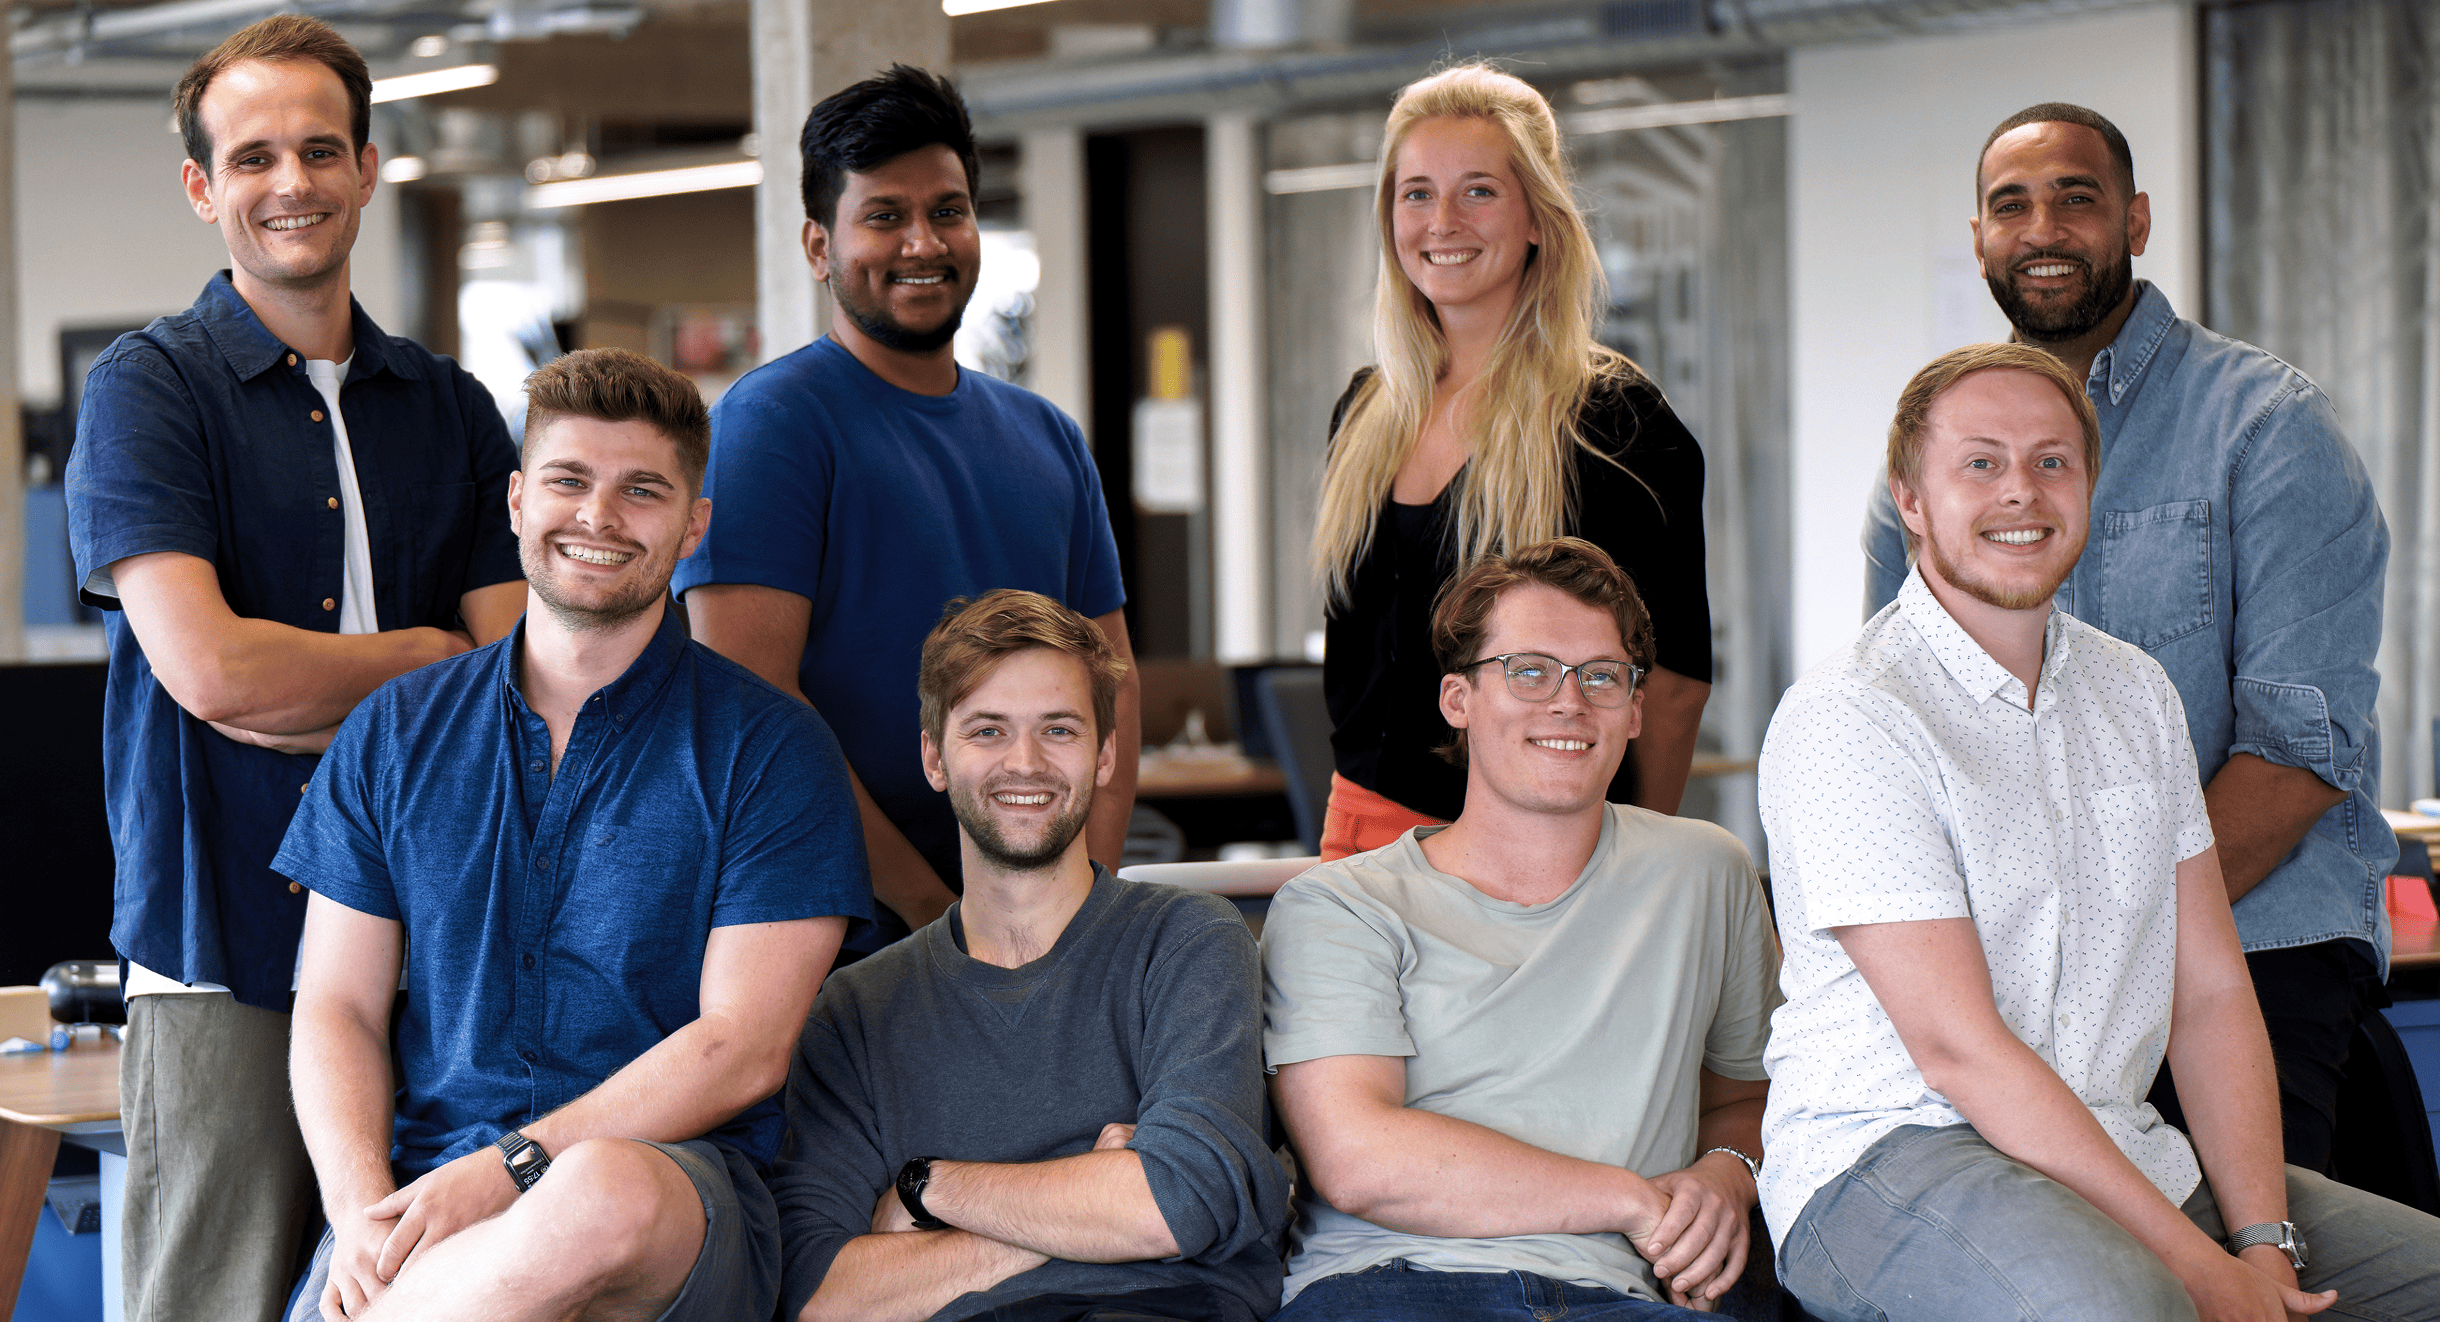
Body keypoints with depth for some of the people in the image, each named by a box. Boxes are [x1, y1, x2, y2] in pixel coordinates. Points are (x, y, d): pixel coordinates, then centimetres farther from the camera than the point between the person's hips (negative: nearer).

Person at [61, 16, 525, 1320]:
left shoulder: (450, 410, 13)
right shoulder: (146, 390, 0)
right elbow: (208, 669, -12)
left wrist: (304, 705, -9)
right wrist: (428, 655, 0)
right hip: (224, 952, -4)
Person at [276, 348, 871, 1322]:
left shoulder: (770, 749, 3)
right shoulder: (395, 733, 15)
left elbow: (744, 1048, -5)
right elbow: (338, 1006, 11)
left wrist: (508, 1170, -15)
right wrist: (364, 1209, -9)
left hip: (678, 1180, -1)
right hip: (421, 1189, 1)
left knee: (606, 1193, -38)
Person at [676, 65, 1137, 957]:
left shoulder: (1047, 439, 14)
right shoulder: (770, 419, -7)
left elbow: (1107, 671, 13)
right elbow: (746, 699, -16)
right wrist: (931, 908, -18)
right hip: (841, 944, -5)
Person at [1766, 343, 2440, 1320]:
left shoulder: (2135, 692, 14)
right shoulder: (1844, 722, -11)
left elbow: (2210, 992, 10)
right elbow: (1959, 1048, -17)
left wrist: (2263, 1240, -6)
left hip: (2124, 1152, 7)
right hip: (1888, 1151, -7)